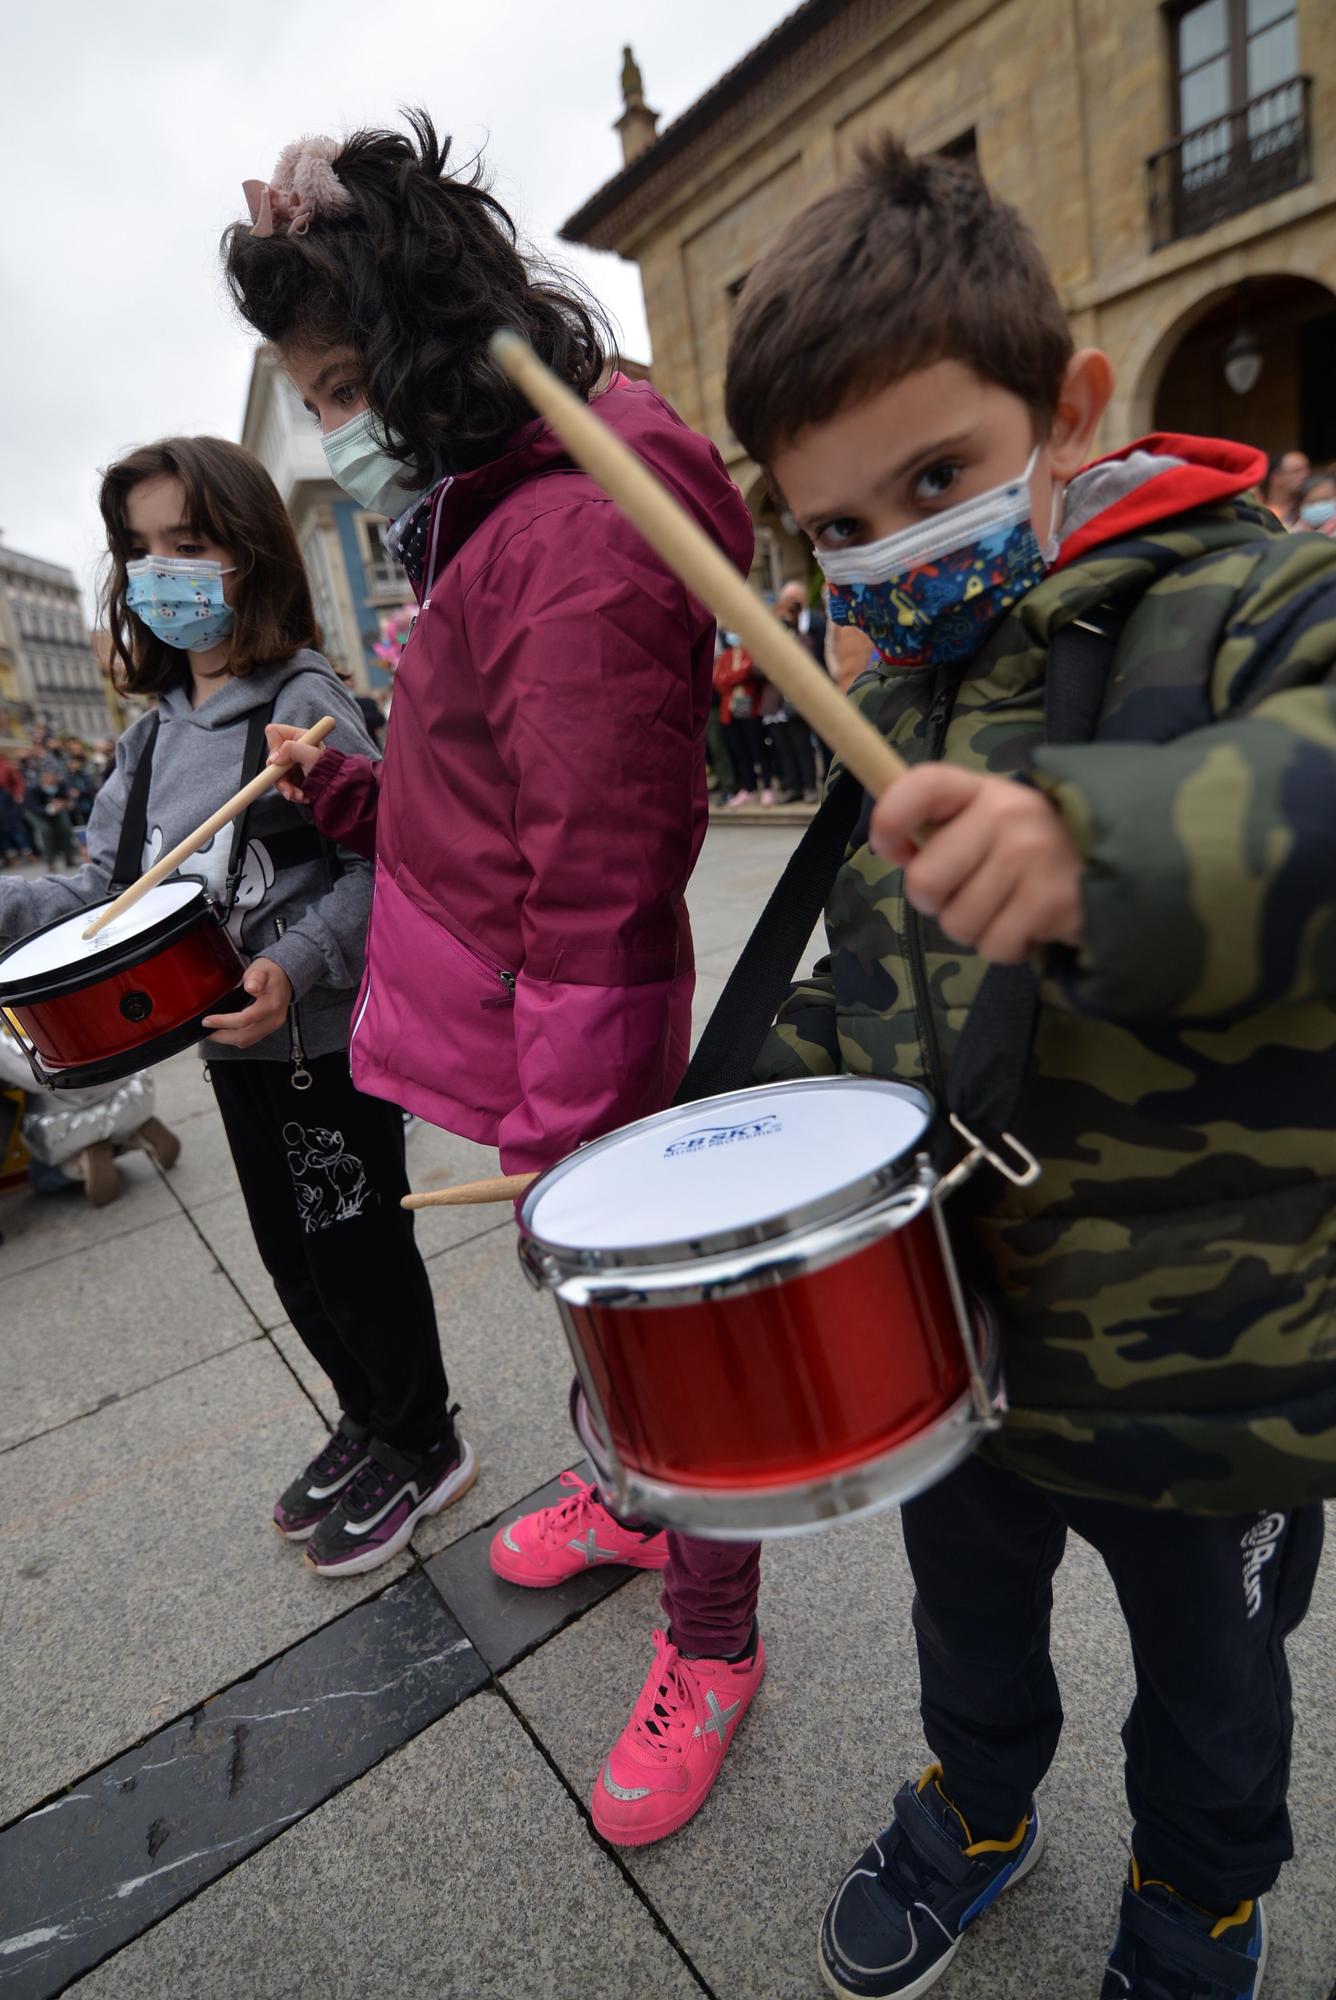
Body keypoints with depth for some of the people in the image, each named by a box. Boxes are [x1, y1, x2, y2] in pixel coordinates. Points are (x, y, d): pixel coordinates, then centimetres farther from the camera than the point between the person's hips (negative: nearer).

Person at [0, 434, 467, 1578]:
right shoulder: (153, 735, 12)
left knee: (358, 1247, 6)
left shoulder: (305, 706, -12)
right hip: (234, 1046, 8)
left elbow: (382, 870, -19)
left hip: (327, 1040, -8)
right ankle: (371, 1421, 42)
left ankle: (423, 1448, 29)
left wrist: (297, 966, -32)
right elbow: (108, 889, 11)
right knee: (292, 1257, 19)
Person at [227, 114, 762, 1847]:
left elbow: (598, 892, -25)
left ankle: (712, 1643, 37)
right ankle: (626, 1499, 55)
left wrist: (564, 1151, -21)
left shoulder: (578, 535, -19)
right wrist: (345, 789, 7)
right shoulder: (491, 521, 15)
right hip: (517, 1054, 10)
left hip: (575, 1072, -10)